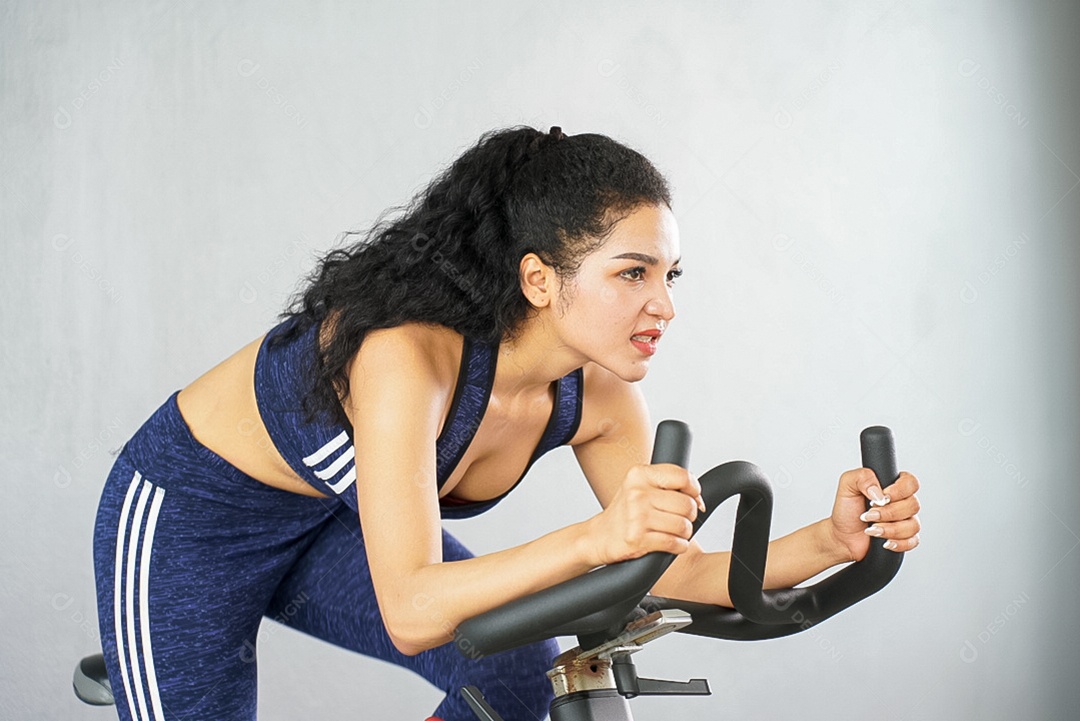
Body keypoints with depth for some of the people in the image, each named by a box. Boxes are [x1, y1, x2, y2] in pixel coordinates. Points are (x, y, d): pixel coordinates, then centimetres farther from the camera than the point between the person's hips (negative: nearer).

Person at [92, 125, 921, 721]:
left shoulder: (595, 395, -18)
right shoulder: (409, 355, -38)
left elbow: (677, 573, -11)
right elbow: (409, 612, -43)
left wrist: (832, 540, -27)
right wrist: (594, 539, -56)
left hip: (326, 523, 6)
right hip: (188, 516, -6)